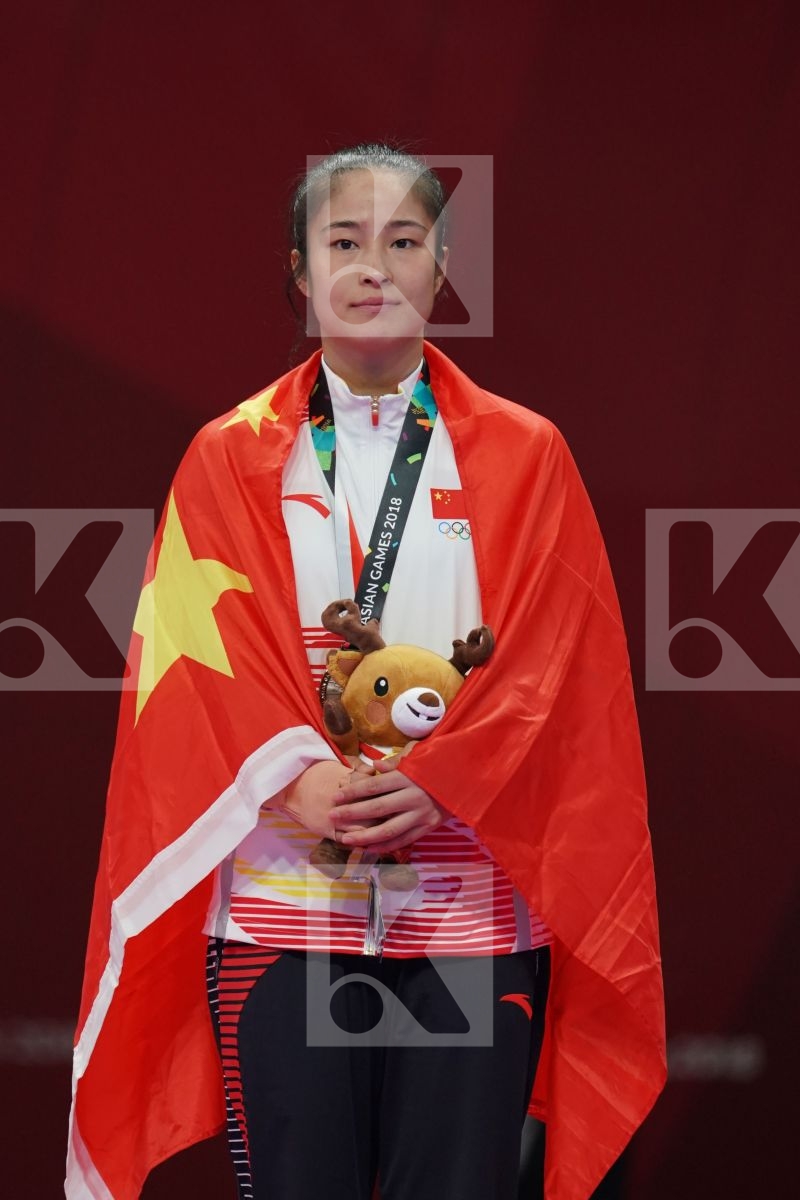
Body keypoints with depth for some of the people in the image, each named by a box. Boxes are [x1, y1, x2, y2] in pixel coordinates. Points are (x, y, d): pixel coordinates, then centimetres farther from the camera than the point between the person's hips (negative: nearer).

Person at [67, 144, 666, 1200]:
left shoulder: (524, 457, 9)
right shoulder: (231, 458, 10)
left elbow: (555, 667, 1)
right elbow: (196, 657, 1)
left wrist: (437, 781, -14)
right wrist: (293, 783, -15)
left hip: (472, 913, 0)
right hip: (281, 905, 0)